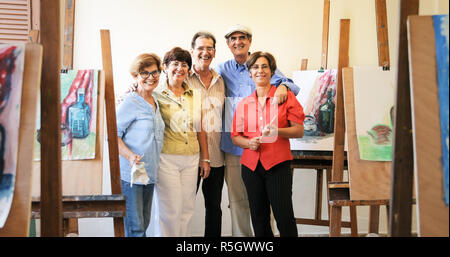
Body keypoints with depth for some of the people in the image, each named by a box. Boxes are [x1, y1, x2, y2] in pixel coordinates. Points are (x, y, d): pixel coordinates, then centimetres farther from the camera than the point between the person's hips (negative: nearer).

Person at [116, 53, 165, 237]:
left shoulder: (155, 103, 14)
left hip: (149, 174, 8)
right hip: (129, 174, -8)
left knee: (144, 224, 14)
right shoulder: (129, 103, -10)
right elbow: (113, 134, -14)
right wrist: (130, 156, -27)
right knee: (135, 228, -6)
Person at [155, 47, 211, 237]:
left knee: (187, 208, 10)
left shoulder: (195, 95, 11)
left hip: (191, 159, 5)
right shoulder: (157, 95, -3)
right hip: (167, 158, -5)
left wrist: (205, 158, 14)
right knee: (171, 210, -2)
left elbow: (200, 130, 15)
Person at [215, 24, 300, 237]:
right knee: (237, 199, 8)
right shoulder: (223, 70, 12)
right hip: (233, 145, 2)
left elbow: (289, 84, 0)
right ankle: (241, 235, 20)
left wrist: (283, 86, -21)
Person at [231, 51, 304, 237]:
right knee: (259, 219, 9)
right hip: (251, 165, 4)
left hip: (278, 165, -3)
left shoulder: (286, 97, 2)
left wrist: (276, 131, -19)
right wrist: (249, 143, -7)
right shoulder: (243, 104, 12)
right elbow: (235, 136, 15)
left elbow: (299, 130, -1)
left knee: (284, 217, -6)